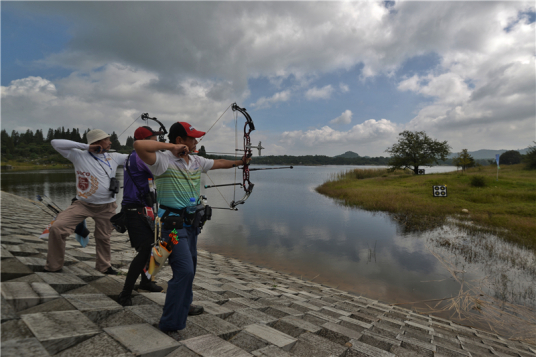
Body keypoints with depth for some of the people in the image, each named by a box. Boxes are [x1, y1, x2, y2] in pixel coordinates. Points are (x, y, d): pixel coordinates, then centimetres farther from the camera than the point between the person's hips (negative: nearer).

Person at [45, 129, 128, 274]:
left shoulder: (114, 157, 4)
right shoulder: (79, 156, -5)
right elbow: (56, 143, -10)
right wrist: (85, 146, -15)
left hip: (106, 207, 2)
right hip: (82, 204, -2)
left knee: (103, 238, 12)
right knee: (57, 228, -12)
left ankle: (104, 266, 36)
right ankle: (54, 266, 10)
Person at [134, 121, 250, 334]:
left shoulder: (196, 161, 8)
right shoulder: (163, 160, -16)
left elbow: (218, 163, 24)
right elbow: (139, 145, -33)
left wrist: (239, 162, 33)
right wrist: (171, 146, -26)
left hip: (191, 222, 9)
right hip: (173, 223, -9)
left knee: (189, 267, 20)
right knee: (184, 270, -13)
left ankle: (184, 306, 42)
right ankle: (170, 324, 4)